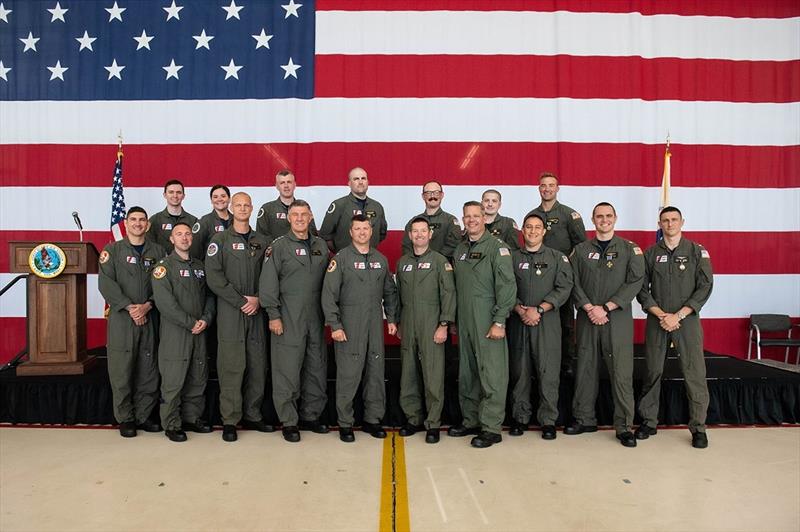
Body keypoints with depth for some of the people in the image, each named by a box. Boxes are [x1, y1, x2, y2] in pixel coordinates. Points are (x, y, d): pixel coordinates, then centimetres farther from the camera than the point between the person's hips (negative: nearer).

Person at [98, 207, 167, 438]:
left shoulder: (157, 251, 11)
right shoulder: (112, 250, 7)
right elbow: (106, 283, -5)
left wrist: (147, 305, -12)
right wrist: (129, 307, -14)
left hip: (150, 319, 2)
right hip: (121, 318, -2)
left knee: (149, 371, 5)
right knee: (121, 370, 1)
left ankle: (143, 416, 17)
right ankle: (125, 419, 13)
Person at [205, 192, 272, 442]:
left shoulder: (261, 241, 13)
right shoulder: (220, 239, 2)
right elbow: (214, 276, -8)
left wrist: (258, 299, -6)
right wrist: (241, 301, -12)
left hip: (256, 311, 4)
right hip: (230, 311, -4)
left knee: (258, 365, 5)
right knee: (232, 366, -4)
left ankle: (252, 415, 17)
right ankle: (229, 421, 6)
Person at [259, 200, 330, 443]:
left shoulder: (321, 246, 11)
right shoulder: (279, 246, -2)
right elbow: (268, 283, -6)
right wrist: (273, 315, -11)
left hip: (316, 318, 5)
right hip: (288, 319, -5)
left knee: (317, 368, 11)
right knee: (287, 371, -1)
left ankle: (310, 416, 25)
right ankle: (288, 422, 12)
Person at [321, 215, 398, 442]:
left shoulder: (381, 259, 12)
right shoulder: (341, 258, -2)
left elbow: (390, 292, 18)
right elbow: (329, 294, -7)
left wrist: (391, 318, 11)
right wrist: (335, 325, -12)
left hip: (375, 324, 4)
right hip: (349, 325, -4)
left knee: (376, 373, 8)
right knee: (348, 375, -2)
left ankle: (372, 419, 22)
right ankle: (345, 423, 13)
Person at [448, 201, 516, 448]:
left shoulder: (497, 247, -6)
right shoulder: (460, 249, 15)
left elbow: (507, 286, -12)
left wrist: (499, 322, -16)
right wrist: (452, 320, 16)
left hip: (488, 322, -7)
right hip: (464, 322, 7)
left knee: (491, 375, -3)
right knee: (467, 375, 13)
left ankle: (491, 428, 6)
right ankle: (471, 421, 25)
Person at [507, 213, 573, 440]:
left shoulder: (557, 257, 7)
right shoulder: (513, 257, 11)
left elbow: (564, 288, -3)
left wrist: (539, 309, -12)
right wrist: (520, 310, -11)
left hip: (547, 321, -1)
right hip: (518, 321, 2)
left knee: (548, 371, -2)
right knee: (519, 370, 5)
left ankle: (548, 420, 8)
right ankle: (520, 417, 16)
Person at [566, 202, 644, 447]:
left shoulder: (630, 249, 4)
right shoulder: (580, 250, 10)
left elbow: (634, 282, -6)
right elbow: (574, 283, 3)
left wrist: (606, 308, -13)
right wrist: (590, 308, -11)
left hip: (618, 318, -2)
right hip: (587, 317, 2)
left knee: (621, 372, -3)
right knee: (585, 369, 8)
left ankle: (624, 425, 6)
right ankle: (585, 419, 20)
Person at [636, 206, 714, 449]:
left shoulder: (697, 252, 3)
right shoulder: (651, 254, 8)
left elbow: (705, 287, -4)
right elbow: (642, 288, 5)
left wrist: (678, 315, -12)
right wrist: (661, 315, -9)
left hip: (687, 320, -1)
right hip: (656, 320, 2)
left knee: (694, 374, -3)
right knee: (653, 372, 6)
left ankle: (698, 428, 8)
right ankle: (648, 422, 17)